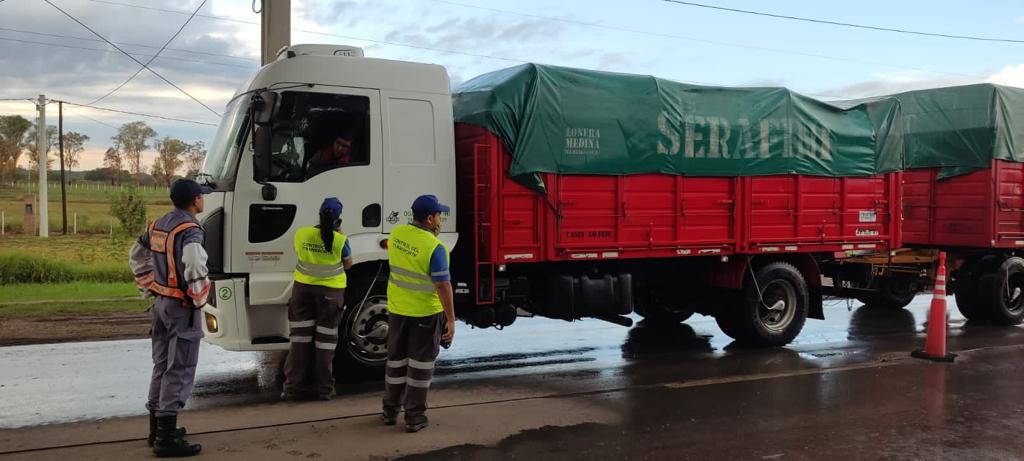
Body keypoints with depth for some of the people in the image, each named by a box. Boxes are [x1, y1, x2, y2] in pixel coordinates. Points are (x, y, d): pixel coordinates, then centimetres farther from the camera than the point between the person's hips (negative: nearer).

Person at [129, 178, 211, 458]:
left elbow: (136, 255, 21)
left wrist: (149, 288, 22)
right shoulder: (189, 229, -19)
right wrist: (199, 298, -18)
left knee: (162, 365, 18)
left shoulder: (159, 224, 9)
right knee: (179, 370, -4)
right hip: (182, 307, -9)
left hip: (162, 302, 9)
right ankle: (166, 437, -1)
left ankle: (157, 426, 28)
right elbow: (194, 267, -34)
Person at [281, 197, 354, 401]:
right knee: (325, 340, 6)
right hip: (330, 292, -2)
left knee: (300, 338, 10)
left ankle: (293, 387, 13)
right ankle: (325, 389, 12)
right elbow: (348, 264, 2)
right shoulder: (340, 240, -15)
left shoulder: (301, 234, -8)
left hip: (303, 288, 2)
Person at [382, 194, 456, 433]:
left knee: (396, 359, 18)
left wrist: (431, 235, 8)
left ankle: (391, 410, 29)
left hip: (397, 308, 6)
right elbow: (443, 286, -23)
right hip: (425, 313, -6)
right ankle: (414, 417, 12)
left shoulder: (397, 233, -2)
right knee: (420, 363, 6)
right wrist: (451, 320, -18)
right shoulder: (434, 247, -22)